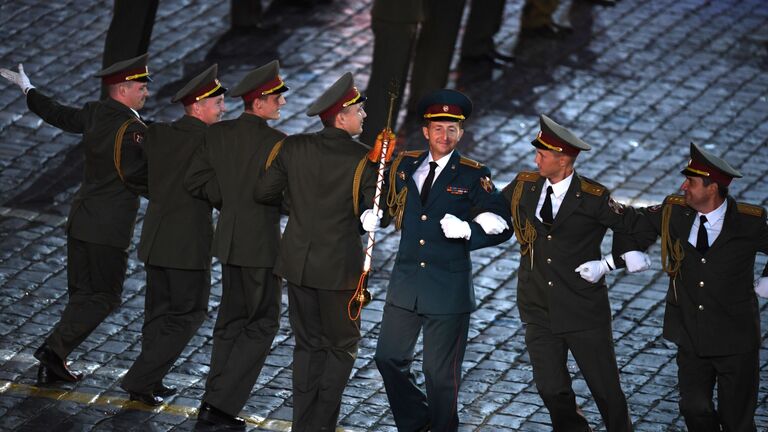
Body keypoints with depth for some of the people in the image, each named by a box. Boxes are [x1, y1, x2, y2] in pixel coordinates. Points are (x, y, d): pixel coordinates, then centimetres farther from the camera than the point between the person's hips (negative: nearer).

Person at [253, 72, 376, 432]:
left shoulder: (294, 148, -2)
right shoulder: (363, 159, -14)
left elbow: (263, 193, 4)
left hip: (298, 263, 4)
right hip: (340, 266, -4)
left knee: (308, 345, 15)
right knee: (342, 347, 9)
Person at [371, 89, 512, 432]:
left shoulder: (473, 177, -6)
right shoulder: (405, 166, 7)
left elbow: (502, 225, -5)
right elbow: (392, 206, 21)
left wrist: (468, 231, -20)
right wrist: (373, 215, 0)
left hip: (448, 289, -4)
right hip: (405, 284, 4)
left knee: (441, 374, 4)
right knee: (388, 358, 8)